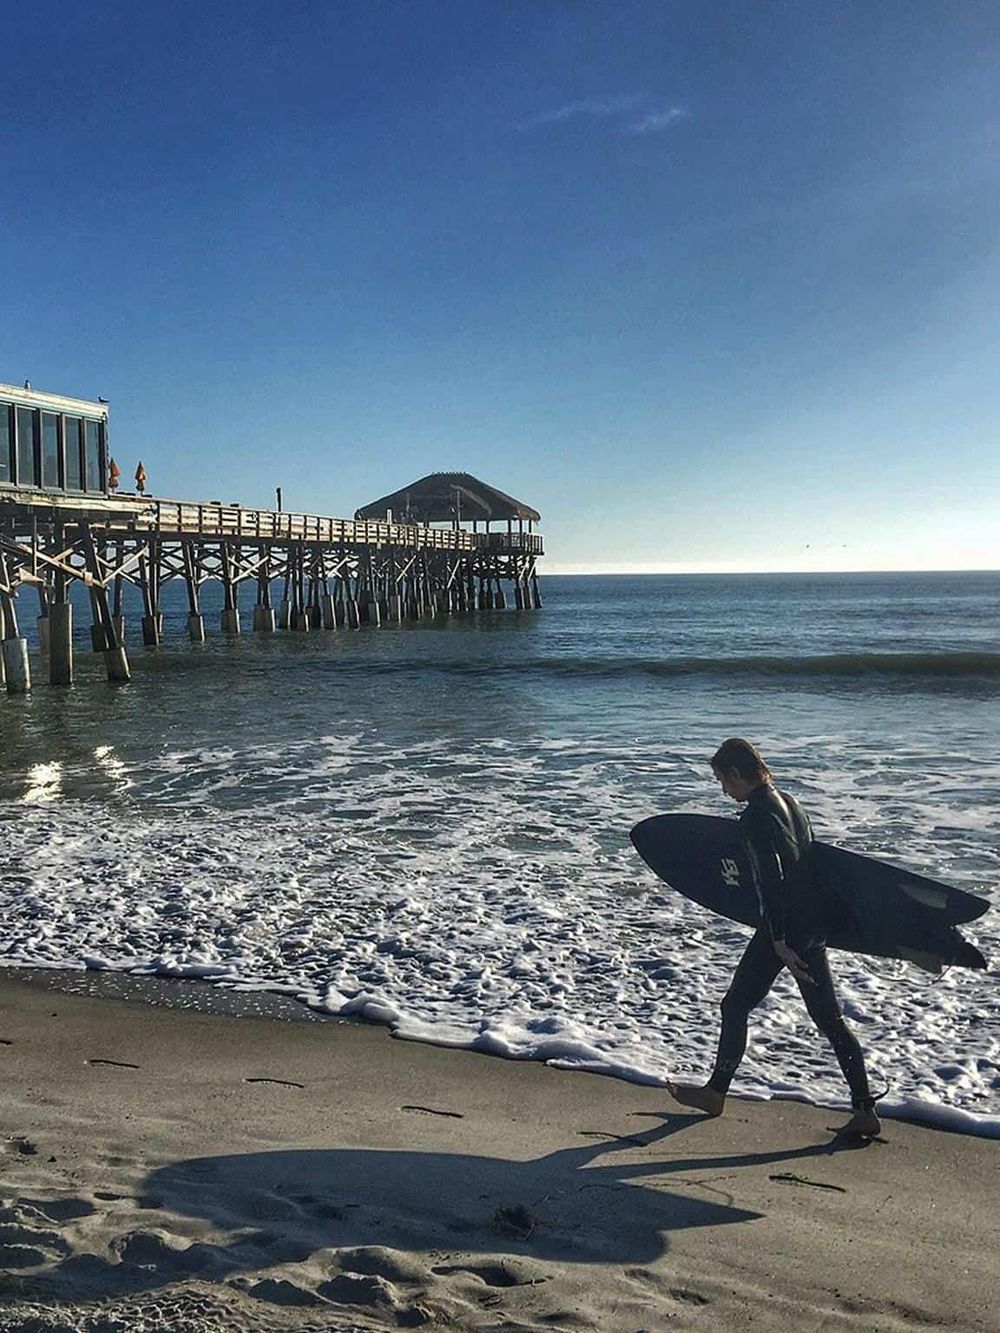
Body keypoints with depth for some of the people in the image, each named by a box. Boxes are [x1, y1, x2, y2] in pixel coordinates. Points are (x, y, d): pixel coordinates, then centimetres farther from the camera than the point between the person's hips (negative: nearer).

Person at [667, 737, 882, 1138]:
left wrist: (778, 942, -20)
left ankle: (716, 1092, 21)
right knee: (829, 1018, 10)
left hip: (784, 929, -9)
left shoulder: (755, 815, -16)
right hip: (814, 925, 9)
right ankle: (865, 1110, 10)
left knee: (736, 1006, 8)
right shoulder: (789, 801, 11)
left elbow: (770, 881, -21)